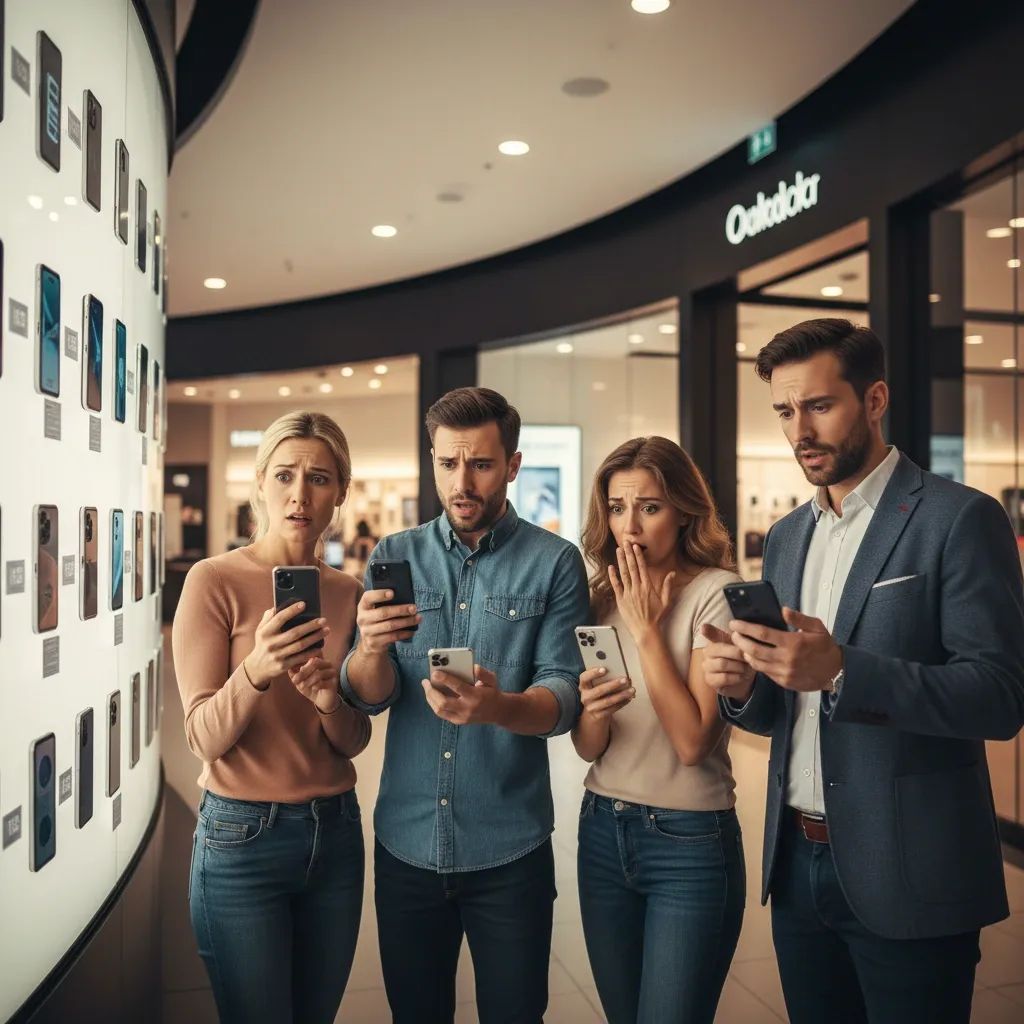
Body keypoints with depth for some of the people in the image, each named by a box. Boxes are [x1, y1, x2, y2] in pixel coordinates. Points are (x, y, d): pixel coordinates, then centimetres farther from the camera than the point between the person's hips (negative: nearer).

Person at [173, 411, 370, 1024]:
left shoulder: (348, 592, 2)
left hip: (336, 830, 5)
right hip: (243, 835, -4)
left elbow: (354, 743, 4)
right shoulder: (214, 581, -11)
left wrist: (331, 700, -18)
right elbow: (204, 738, -14)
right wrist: (257, 671, -32)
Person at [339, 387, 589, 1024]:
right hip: (406, 845, 2)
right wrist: (372, 648, -28)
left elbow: (564, 697, -13)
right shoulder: (395, 557, 1)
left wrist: (497, 707, -34)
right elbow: (369, 697, -5)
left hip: (510, 851, -2)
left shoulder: (555, 563, -7)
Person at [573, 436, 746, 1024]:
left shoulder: (717, 592, -12)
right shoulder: (604, 597, 4)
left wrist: (646, 628, -18)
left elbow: (693, 741, -20)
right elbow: (587, 749, 2)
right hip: (602, 832, 6)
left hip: (690, 843, -5)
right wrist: (593, 714, -20)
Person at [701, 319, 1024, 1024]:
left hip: (907, 877, -5)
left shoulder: (959, 518, -10)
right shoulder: (786, 537, 10)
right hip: (797, 863, 6)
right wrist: (744, 686, -9)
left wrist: (842, 671, -29)